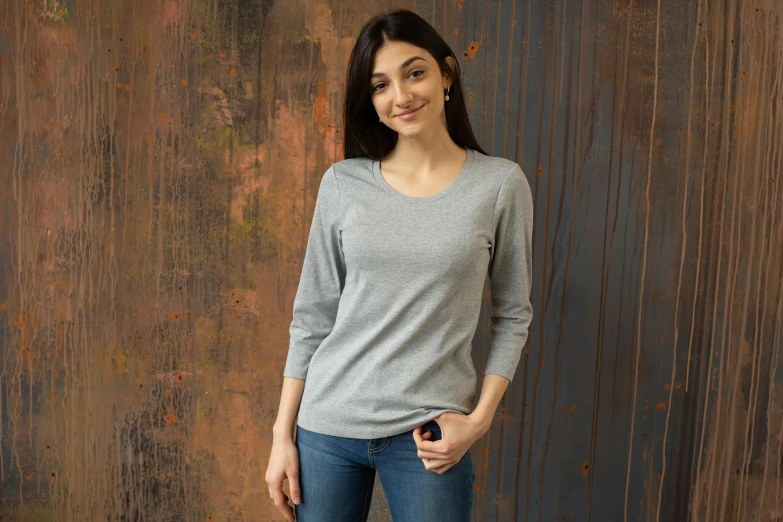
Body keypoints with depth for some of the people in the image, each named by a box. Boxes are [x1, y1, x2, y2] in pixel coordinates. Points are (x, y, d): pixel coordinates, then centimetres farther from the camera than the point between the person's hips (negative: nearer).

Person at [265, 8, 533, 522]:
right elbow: (312, 314, 4)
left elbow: (513, 314, 3)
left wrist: (479, 419, -7)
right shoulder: (342, 183, -1)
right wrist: (283, 432, 3)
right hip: (326, 425, 2)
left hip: (428, 433, -1)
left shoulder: (501, 184, -4)